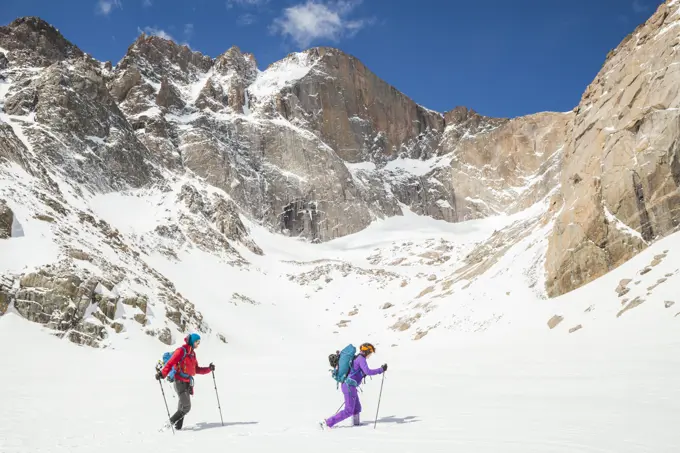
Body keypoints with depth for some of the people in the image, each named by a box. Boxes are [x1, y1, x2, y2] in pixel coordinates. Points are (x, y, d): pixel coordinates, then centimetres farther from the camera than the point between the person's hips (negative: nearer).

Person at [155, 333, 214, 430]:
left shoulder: (192, 353, 17)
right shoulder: (181, 351, -8)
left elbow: (196, 369, 21)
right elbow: (170, 363, -14)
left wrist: (209, 369, 10)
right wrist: (162, 374, -25)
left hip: (187, 383, 8)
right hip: (180, 382, -8)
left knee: (182, 407, 9)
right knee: (186, 407, -13)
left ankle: (178, 426, 14)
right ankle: (169, 423, -4)